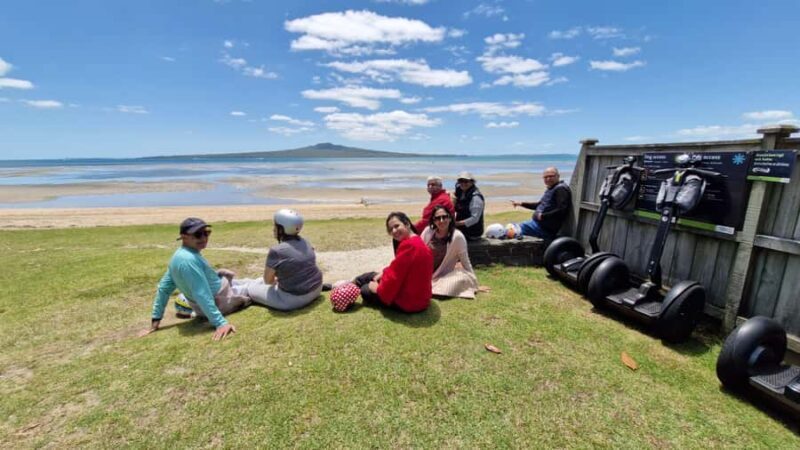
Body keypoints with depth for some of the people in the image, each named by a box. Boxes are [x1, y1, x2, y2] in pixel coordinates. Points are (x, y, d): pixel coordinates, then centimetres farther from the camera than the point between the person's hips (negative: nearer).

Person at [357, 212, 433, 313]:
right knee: (371, 276, 21)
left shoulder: (409, 245, -28)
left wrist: (379, 288, -8)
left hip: (408, 301, -10)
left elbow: (395, 275, -24)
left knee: (366, 290, 5)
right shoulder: (417, 241, 6)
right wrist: (384, 273, 4)